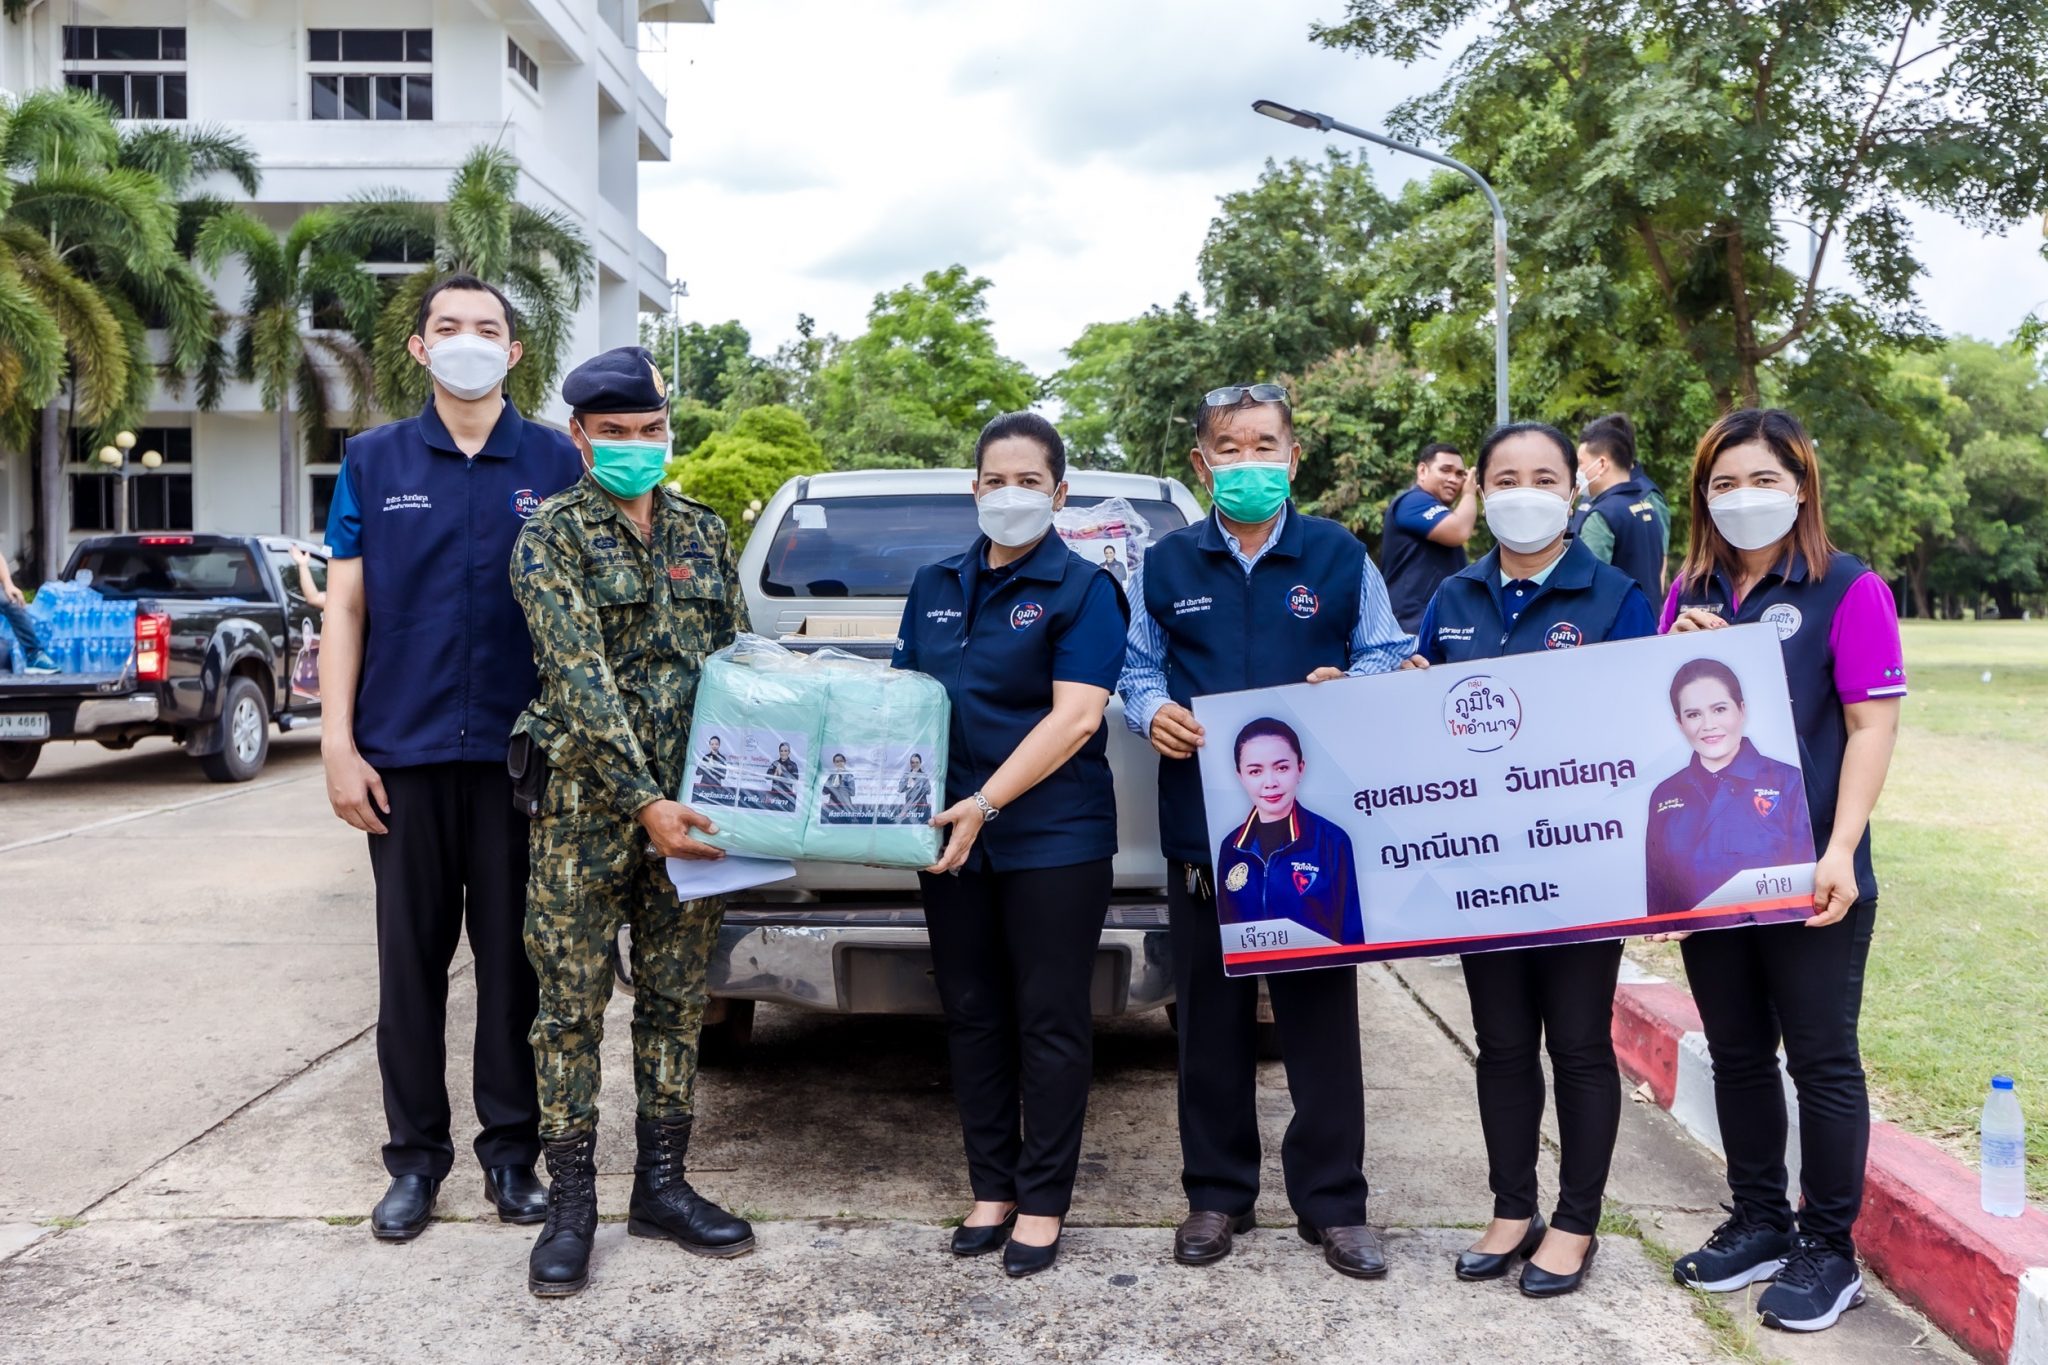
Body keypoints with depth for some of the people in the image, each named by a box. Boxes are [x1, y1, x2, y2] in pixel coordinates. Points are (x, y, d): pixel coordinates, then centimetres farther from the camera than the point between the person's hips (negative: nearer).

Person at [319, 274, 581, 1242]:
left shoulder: (555, 463, 5)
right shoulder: (374, 462, 7)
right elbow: (345, 608, 5)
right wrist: (339, 744, -3)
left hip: (519, 753, -1)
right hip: (406, 753, 1)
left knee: (513, 958, 6)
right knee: (411, 961, 8)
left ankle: (511, 1150, 19)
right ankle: (417, 1157, 20)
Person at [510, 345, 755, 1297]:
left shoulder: (703, 532, 11)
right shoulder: (552, 535, -4)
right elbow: (583, 677, -14)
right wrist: (645, 802, -22)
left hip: (690, 804, 4)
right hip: (589, 805, -4)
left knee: (676, 999, 11)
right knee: (573, 1005, 3)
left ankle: (662, 1187, 23)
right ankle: (570, 1205, 15)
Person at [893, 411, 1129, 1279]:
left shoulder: (1083, 590, -4)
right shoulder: (935, 588, 12)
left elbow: (1075, 718, -14)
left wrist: (985, 804, -22)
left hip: (1054, 838, -5)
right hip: (953, 837, 5)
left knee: (1049, 1020, 3)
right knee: (972, 1014, 11)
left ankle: (1043, 1202, 15)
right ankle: (991, 1189, 24)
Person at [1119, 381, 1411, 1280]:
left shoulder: (1340, 557, 6)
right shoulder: (1166, 565, 9)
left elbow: (1385, 655, 8)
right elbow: (1137, 667, 12)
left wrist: (1348, 684, -13)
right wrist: (1152, 709, -9)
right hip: (1201, 824, 1)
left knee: (1321, 1013, 5)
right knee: (1211, 1015, 10)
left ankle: (1333, 1200, 19)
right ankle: (1217, 1193, 24)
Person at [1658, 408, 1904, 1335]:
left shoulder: (1849, 590, -7)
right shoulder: (1689, 594, 9)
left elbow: (1872, 725, -11)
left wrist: (1839, 853, -19)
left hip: (1805, 872, -5)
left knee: (1820, 1061, 5)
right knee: (1737, 1052, 15)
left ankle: (1829, 1251, 19)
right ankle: (1759, 1223, 30)